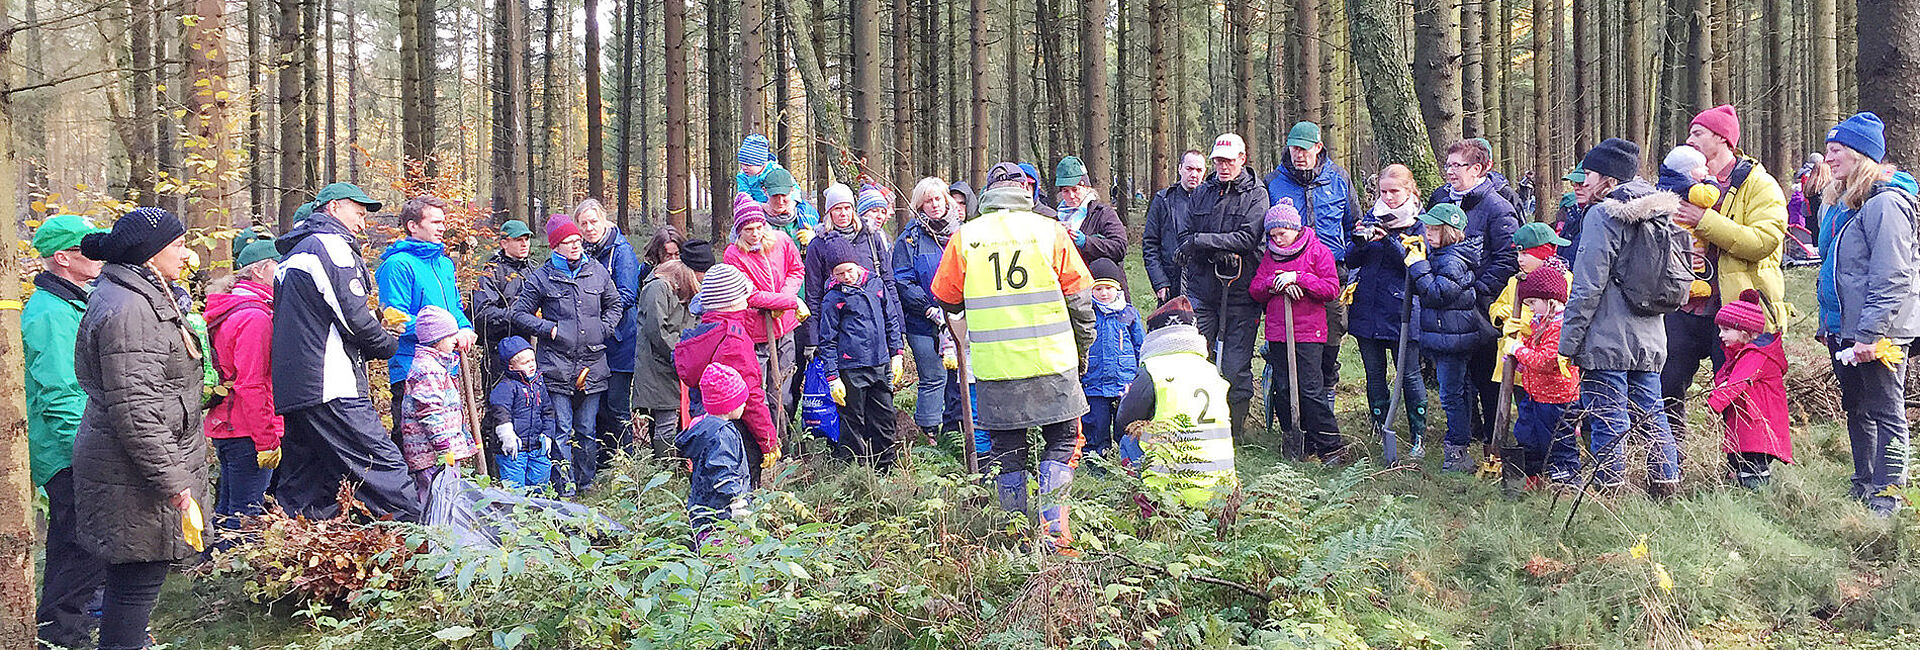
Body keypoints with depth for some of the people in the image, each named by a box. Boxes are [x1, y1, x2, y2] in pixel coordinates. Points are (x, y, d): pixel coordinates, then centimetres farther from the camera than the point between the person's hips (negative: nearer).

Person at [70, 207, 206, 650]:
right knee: (137, 581, -3)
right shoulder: (127, 311, -20)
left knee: (135, 579, 17)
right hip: (136, 479, -11)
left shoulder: (146, 297, 14)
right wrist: (173, 483, -23)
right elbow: (135, 410, -25)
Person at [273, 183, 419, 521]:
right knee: (383, 466, -12)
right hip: (331, 387, -10)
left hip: (290, 389, 10)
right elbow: (354, 316, -13)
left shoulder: (292, 253, 25)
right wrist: (388, 344, 4)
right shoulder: (331, 245, -5)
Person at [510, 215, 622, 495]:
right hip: (557, 365, -3)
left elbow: (614, 304, 22)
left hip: (593, 364, 3)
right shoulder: (541, 277, 1)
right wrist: (549, 329, -6)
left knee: (587, 429, 9)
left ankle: (585, 481, 22)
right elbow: (520, 314, 5)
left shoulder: (597, 271, 9)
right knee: (561, 429, -4)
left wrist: (603, 329, 7)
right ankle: (565, 485, 3)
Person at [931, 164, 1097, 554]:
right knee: (1062, 441, 12)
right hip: (1051, 362, -1)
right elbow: (1079, 296, 3)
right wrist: (1082, 350, 17)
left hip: (993, 368, 1)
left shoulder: (965, 237, 0)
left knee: (1006, 449, 13)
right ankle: (1053, 532, 2)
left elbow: (947, 299, 10)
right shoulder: (1049, 231, -2)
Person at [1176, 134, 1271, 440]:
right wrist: (1219, 253, -8)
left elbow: (1248, 238, -13)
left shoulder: (1256, 194, 0)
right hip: (1202, 291, 3)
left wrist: (1201, 241, -13)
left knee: (1236, 369, -1)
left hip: (1240, 292, -3)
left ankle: (1235, 433, 10)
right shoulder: (1202, 193, 13)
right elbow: (1185, 240, 9)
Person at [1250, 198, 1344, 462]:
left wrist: (1297, 278, -16)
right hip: (1277, 333, 5)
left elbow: (1332, 289, -8)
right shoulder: (1270, 254, 14)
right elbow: (1256, 289, 9)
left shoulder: (1318, 251, -1)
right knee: (1282, 390, 5)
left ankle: (1331, 445, -1)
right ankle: (1296, 441, 16)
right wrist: (1275, 282, -11)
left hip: (1309, 333, -5)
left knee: (1310, 390, -9)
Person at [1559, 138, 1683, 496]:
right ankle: (1666, 486, 22)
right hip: (1650, 340, 8)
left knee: (1608, 424, -2)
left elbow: (1587, 288, -15)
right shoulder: (1659, 214, 11)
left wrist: (1568, 342, -11)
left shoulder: (1602, 215, -13)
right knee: (1652, 418, 15)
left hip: (1606, 343, -8)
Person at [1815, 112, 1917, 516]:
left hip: (1876, 334, -10)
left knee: (1885, 414, -1)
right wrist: (1830, 325, 20)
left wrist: (1869, 333, -22)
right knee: (1856, 411, 16)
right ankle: (1863, 485, 26)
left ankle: (1885, 494, 5)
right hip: (1845, 332, 10)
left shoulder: (1884, 204, -16)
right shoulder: (1841, 204, 14)